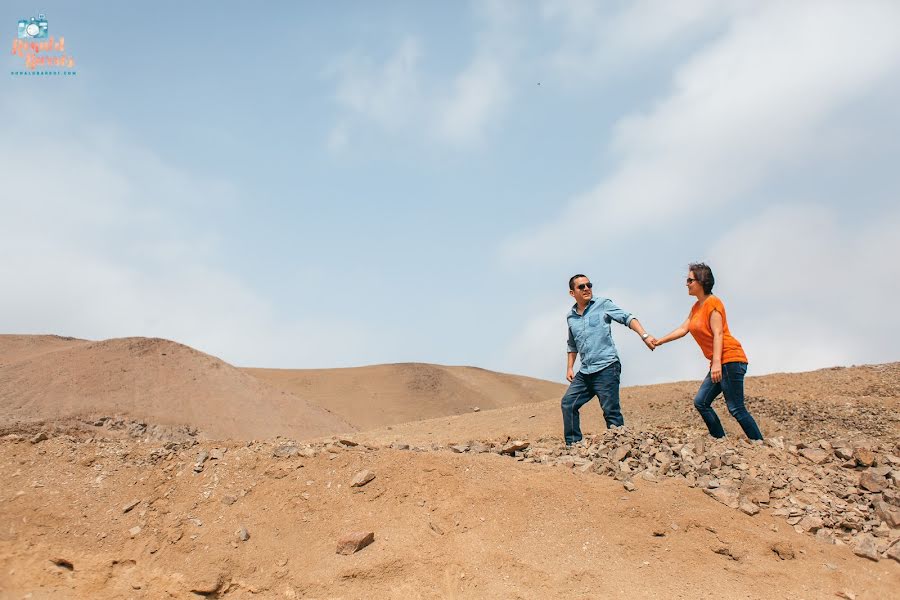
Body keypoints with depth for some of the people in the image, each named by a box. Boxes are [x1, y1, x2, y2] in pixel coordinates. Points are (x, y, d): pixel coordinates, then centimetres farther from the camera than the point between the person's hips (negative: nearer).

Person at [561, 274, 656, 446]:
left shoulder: (603, 305, 1)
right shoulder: (570, 317, 15)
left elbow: (627, 318, -8)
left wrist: (644, 335, -23)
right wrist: (570, 368, 19)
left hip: (606, 368, -6)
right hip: (584, 372, 6)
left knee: (611, 412, -9)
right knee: (568, 403, 0)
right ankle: (573, 445, 7)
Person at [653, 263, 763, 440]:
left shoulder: (712, 302, -10)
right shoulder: (696, 307, 18)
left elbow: (718, 334, -17)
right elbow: (683, 329, 20)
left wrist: (717, 363, -24)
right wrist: (659, 341, 17)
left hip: (730, 360, -10)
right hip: (719, 363, 10)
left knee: (736, 408, -12)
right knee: (701, 402, 5)